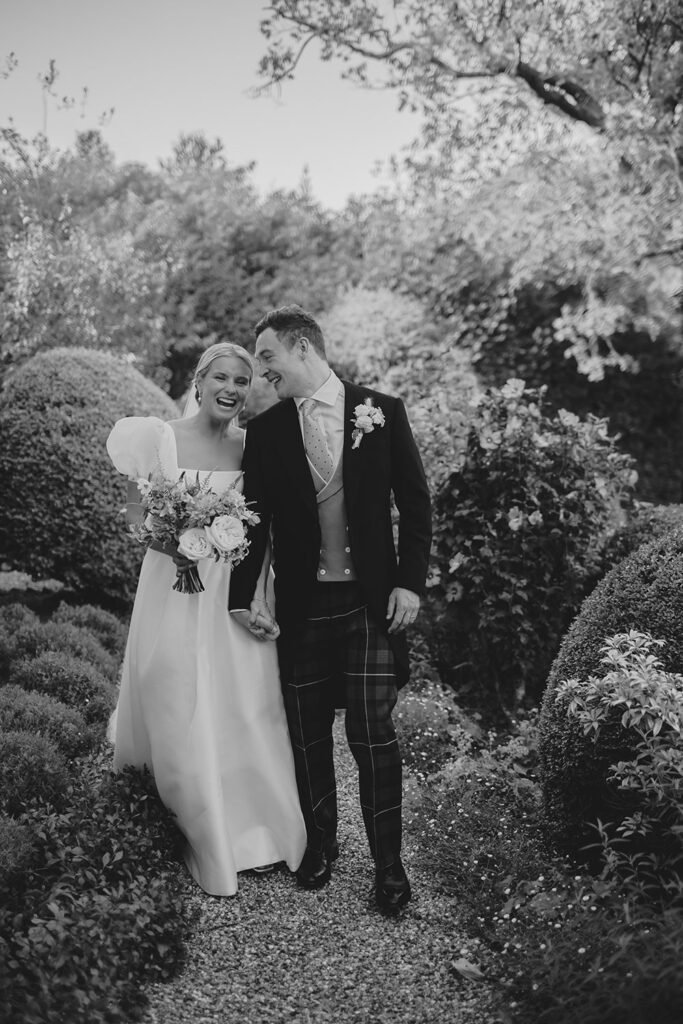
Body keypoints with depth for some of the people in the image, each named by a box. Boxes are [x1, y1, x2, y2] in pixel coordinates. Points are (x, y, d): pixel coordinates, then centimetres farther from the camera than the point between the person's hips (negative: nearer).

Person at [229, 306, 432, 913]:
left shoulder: (381, 411, 0)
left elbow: (415, 503, 1)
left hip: (371, 601, -2)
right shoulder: (265, 431, 4)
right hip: (301, 606, 2)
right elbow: (256, 519, 7)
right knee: (308, 737, 11)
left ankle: (388, 863, 15)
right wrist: (243, 596, 0)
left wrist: (410, 581, -6)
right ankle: (320, 846, 31)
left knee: (373, 734, -2)